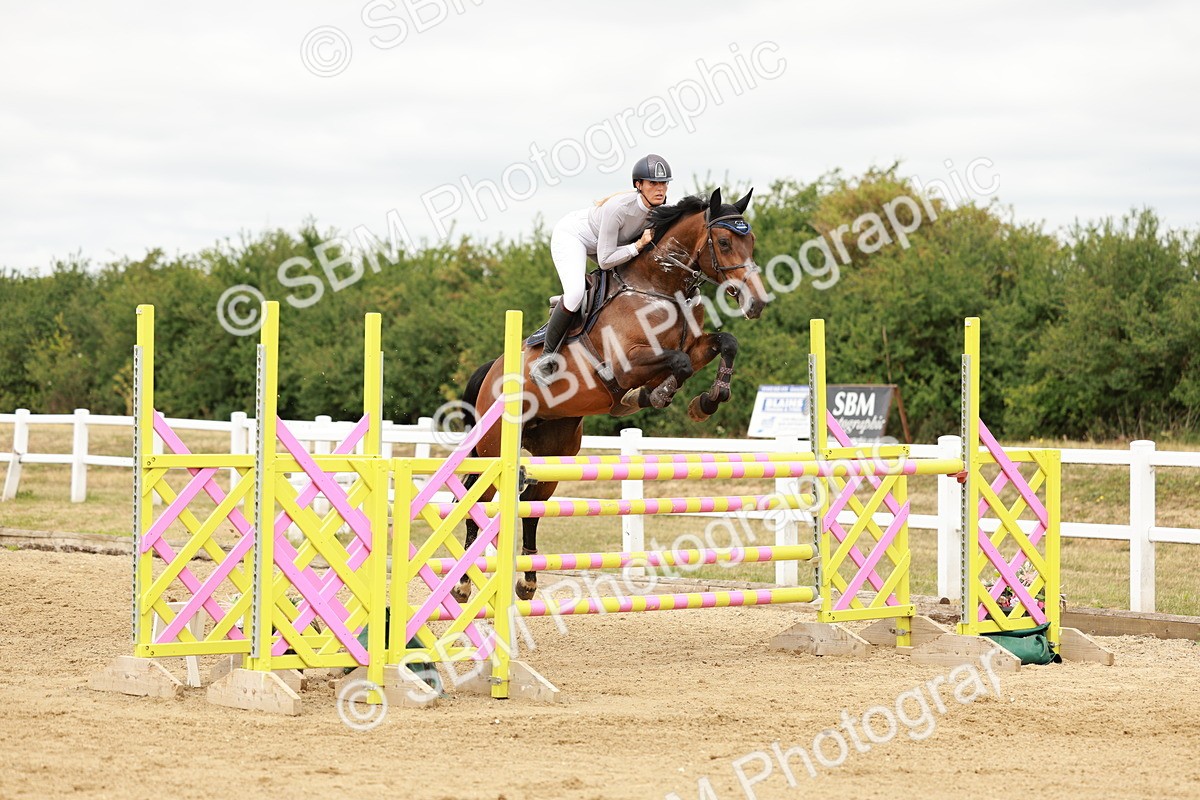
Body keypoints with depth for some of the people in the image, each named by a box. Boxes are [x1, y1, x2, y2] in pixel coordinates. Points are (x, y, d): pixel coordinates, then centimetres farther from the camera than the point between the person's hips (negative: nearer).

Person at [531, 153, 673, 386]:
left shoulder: (660, 208, -16)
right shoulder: (618, 208, -36)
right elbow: (605, 260, -31)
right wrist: (639, 245, -36)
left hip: (596, 244, 9)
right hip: (571, 235, -9)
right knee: (575, 291, -32)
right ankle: (546, 357, -19)